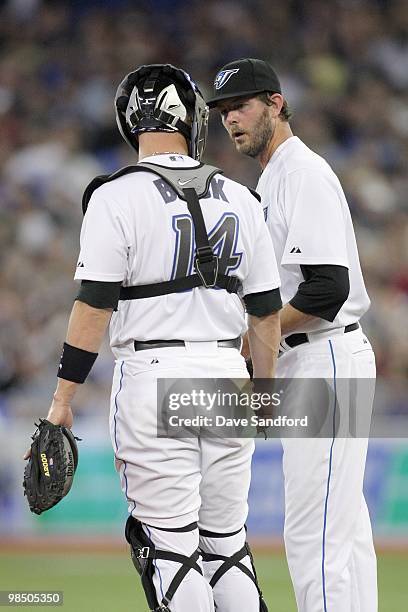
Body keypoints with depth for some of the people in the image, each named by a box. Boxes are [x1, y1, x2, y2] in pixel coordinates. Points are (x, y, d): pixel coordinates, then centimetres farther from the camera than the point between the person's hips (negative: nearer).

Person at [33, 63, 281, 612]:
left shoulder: (116, 197, -8)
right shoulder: (239, 200, 6)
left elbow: (95, 305, -11)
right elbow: (267, 310, 10)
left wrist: (63, 397, -7)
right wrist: (265, 389, 23)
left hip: (154, 374, -4)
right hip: (228, 372, 4)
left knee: (169, 544, -1)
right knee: (227, 542, 13)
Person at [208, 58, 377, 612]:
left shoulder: (305, 173, -14)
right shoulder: (272, 179, 19)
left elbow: (327, 289, -23)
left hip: (327, 360, -11)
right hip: (304, 364, 11)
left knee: (314, 534, -13)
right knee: (344, 529, 11)